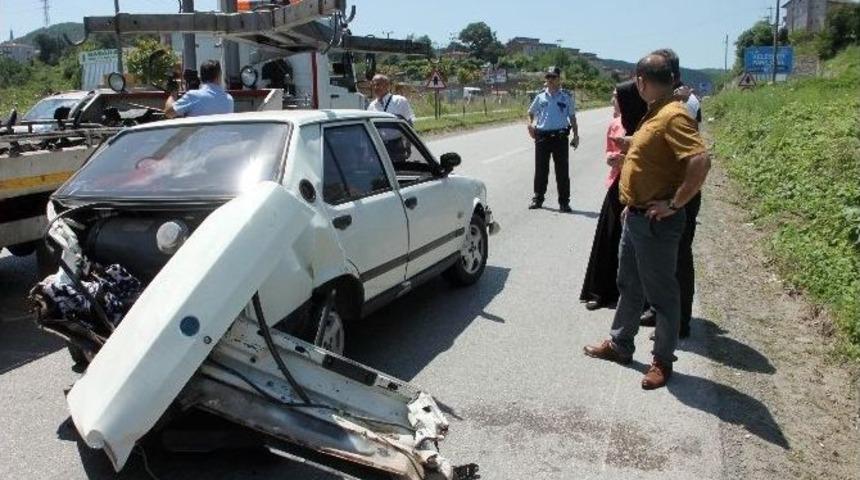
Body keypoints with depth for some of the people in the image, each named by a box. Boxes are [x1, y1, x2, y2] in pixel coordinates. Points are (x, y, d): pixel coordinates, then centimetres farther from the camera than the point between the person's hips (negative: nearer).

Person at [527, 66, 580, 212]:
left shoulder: (566, 97, 4)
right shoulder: (540, 97, 9)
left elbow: (572, 117, 8)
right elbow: (531, 112, 21)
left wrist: (576, 135, 1)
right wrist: (530, 124, 2)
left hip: (560, 136, -2)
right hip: (542, 136, 2)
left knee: (562, 170, 1)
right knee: (540, 169, 8)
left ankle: (564, 202, 7)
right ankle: (537, 199, 20)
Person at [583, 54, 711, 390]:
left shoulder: (673, 116, -20)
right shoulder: (655, 114, 11)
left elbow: (701, 161, -32)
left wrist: (674, 204, -25)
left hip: (656, 223, -10)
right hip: (635, 217, 10)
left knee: (661, 293, 4)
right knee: (629, 286, 20)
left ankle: (663, 361, 19)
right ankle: (619, 344, 36)